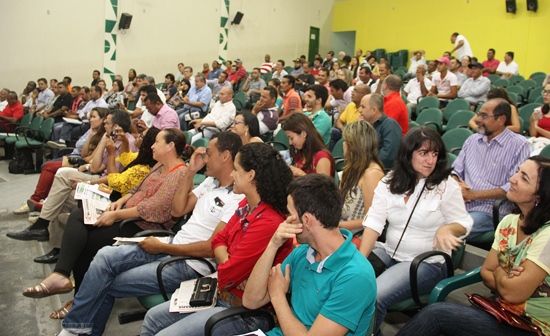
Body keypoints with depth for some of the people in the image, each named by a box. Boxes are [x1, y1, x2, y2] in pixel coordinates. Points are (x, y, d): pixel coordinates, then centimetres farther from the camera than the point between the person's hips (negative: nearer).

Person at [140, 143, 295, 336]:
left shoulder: (268, 224, -29)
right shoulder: (245, 206, 2)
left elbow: (226, 276, -25)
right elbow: (219, 239, 9)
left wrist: (228, 268, -2)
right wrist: (229, 264, -11)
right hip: (223, 294, 9)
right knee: (153, 318, 11)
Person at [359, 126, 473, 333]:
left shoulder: (446, 185, -7)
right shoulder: (389, 182, 1)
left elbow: (463, 223, -2)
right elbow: (374, 221, -6)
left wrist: (446, 229, -27)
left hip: (427, 262, -4)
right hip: (388, 252, 5)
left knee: (374, 297, -26)